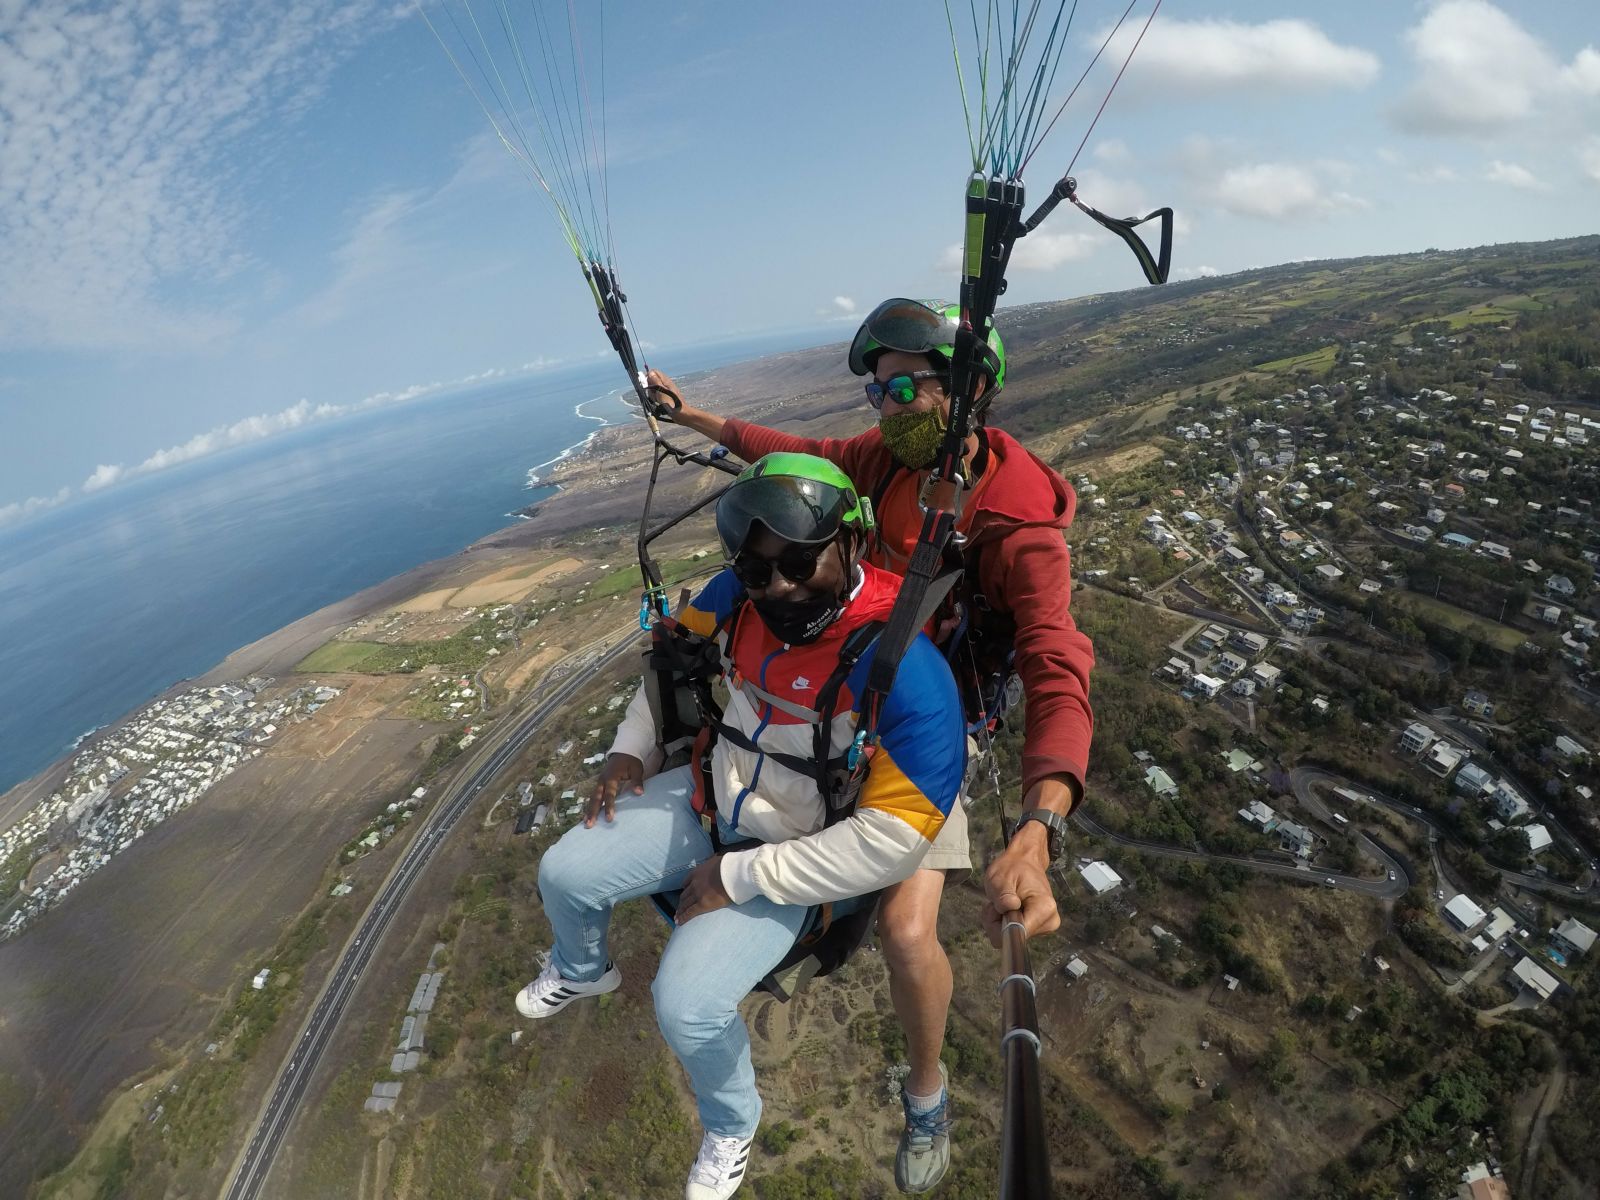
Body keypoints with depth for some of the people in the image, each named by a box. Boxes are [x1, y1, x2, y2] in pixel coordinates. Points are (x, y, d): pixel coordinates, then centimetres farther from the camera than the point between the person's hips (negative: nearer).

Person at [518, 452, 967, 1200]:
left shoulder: (902, 668, -35)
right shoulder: (739, 596, -16)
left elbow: (893, 842, -32)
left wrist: (740, 876, -25)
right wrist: (631, 749, 1)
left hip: (797, 855, -5)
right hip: (714, 797, 6)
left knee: (687, 1004, -19)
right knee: (564, 874, 6)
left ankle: (732, 1129, 20)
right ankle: (581, 972, 46)